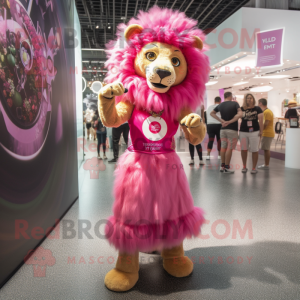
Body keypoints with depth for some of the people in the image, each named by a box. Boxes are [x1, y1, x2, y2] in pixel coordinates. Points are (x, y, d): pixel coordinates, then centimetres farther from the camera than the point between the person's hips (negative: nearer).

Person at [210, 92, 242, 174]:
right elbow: (240, 114, -21)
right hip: (232, 130, -5)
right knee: (230, 148, -1)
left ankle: (222, 166, 17)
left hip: (223, 129, 5)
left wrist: (221, 120, 6)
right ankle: (227, 168, 2)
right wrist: (230, 121, -17)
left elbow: (212, 113, 15)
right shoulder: (234, 103, -8)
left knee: (223, 147, 12)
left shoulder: (220, 105, 6)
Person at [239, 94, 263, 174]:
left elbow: (261, 120, 0)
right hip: (243, 132, 2)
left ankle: (254, 168, 13)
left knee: (254, 150, 2)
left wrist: (261, 131, -5)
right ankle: (244, 166, 22)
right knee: (243, 149, 7)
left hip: (254, 132, -2)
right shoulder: (242, 109, 5)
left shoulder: (257, 109, 1)